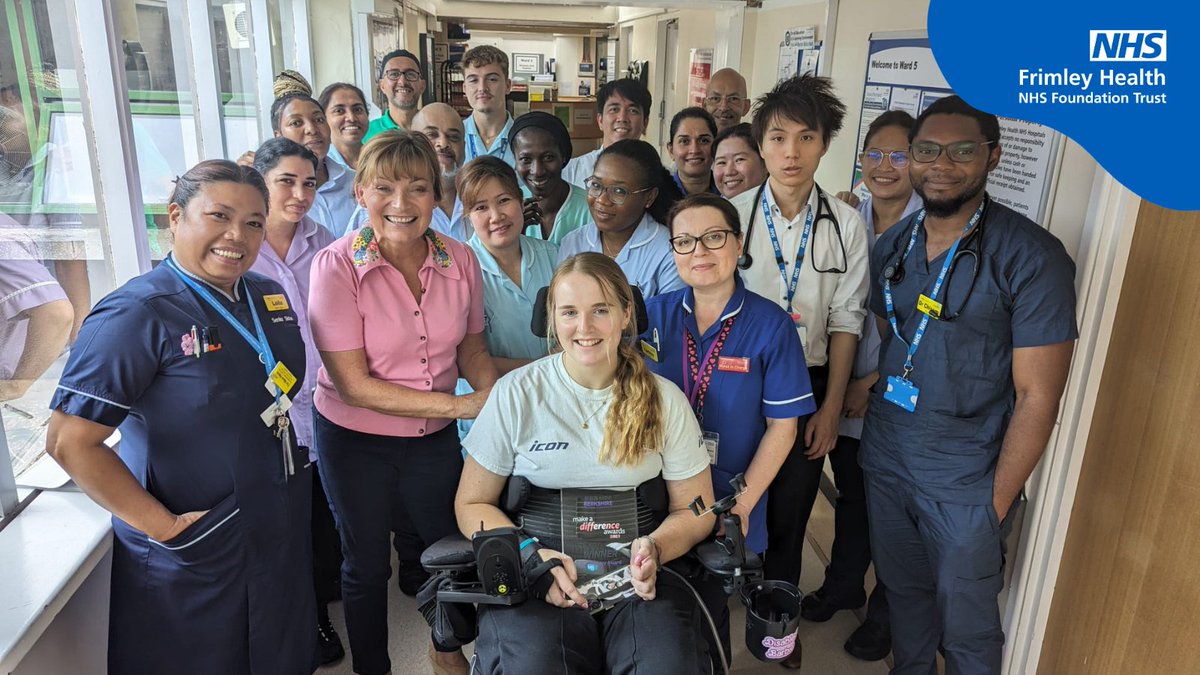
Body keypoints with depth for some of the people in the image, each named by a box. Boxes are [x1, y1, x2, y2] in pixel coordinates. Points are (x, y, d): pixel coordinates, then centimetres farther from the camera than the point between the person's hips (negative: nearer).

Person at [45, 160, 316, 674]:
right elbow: (69, 442, -22)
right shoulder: (135, 316, -20)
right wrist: (160, 526, -20)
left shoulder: (270, 297, 1)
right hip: (192, 553, -6)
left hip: (281, 530, 6)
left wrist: (290, 461, 7)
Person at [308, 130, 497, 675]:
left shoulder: (460, 260, -11)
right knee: (367, 564, 18)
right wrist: (460, 405, -26)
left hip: (434, 438, 3)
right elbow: (353, 384, -22)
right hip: (355, 440, -3)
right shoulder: (337, 266, -21)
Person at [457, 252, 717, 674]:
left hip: (637, 574, 1)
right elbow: (472, 504, 5)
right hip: (537, 574, -1)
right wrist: (532, 555, -13)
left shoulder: (664, 400, 4)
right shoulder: (516, 394, 0)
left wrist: (653, 549, -12)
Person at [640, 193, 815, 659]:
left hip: (728, 501, -2)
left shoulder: (771, 325, -10)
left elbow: (781, 427, -7)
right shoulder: (654, 314, -4)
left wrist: (743, 504, -12)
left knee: (710, 605, 13)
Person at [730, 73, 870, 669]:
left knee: (790, 510, 16)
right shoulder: (731, 214, -10)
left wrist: (830, 407, 0)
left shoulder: (847, 226, -5)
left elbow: (845, 322, 0)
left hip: (808, 385, 2)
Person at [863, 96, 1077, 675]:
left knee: (966, 628, 10)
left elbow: (1037, 396, -14)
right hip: (885, 460, 5)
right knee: (902, 593, 22)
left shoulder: (1032, 257, -14)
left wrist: (998, 501, -12)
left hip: (965, 484, -4)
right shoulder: (892, 245, 2)